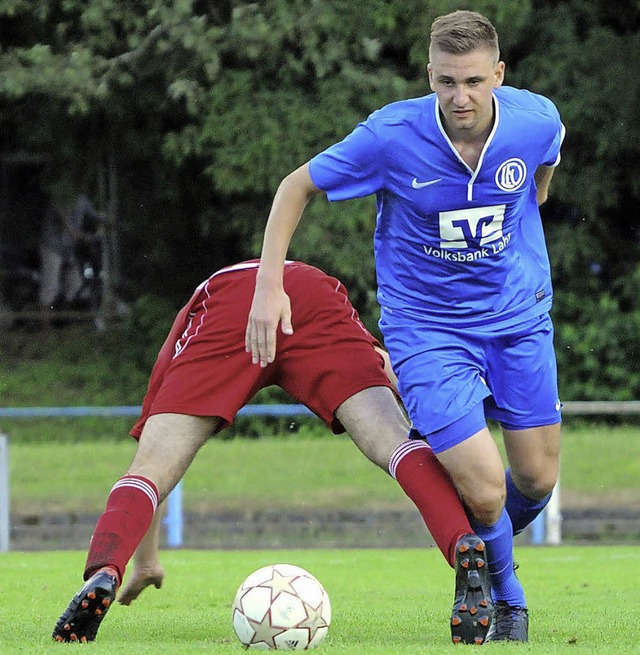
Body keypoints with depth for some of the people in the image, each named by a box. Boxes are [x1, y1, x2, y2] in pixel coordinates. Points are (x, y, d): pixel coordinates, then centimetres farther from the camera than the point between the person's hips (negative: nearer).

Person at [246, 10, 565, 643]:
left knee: (537, 479, 7)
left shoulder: (537, 121, -15)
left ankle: (487, 555, 42)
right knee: (484, 492, -14)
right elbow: (296, 186, -8)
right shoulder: (391, 136, -23)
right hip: (426, 324, -3)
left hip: (519, 315, 3)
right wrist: (268, 286, -13)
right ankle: (506, 600, 17)